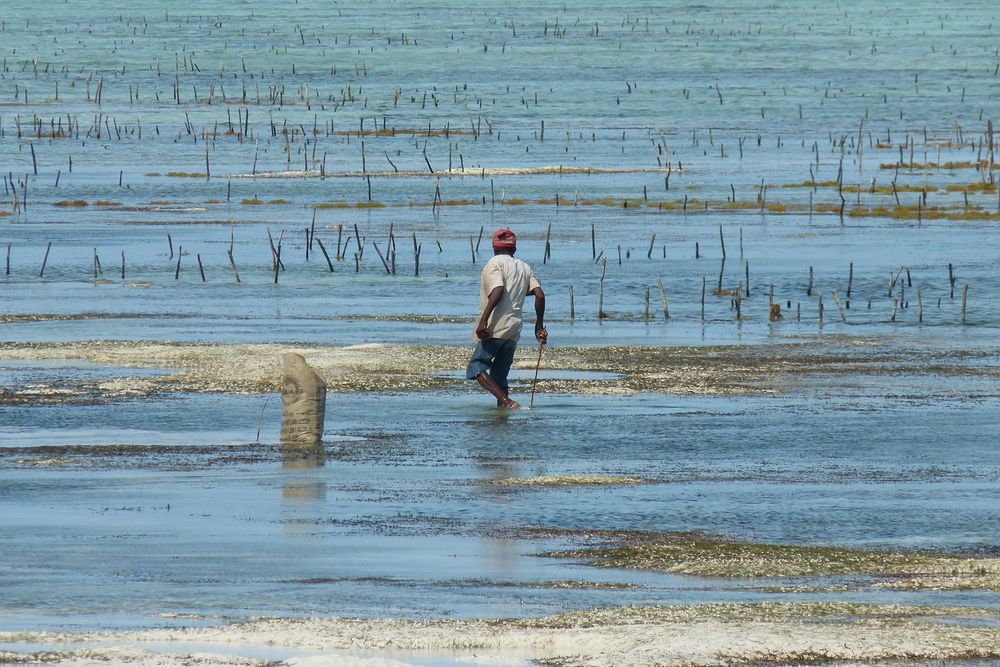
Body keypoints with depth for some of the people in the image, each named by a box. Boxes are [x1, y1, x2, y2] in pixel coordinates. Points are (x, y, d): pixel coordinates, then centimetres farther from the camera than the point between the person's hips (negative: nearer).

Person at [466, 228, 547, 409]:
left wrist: (483, 320, -23)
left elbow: (498, 291, -18)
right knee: (499, 376, 14)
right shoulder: (525, 268, 17)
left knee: (476, 367, -8)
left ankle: (506, 401, -25)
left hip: (495, 329, -7)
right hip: (514, 330, 7)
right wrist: (540, 326, 13)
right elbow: (539, 294, 7)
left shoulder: (495, 263, -2)